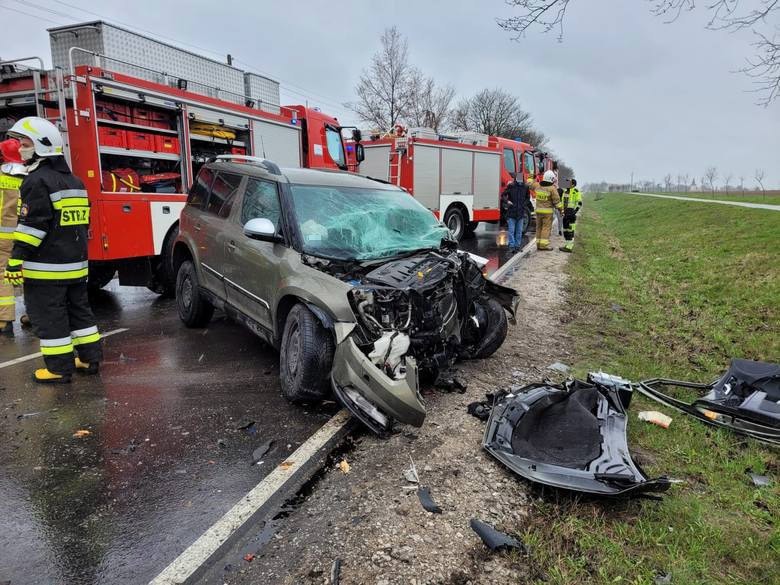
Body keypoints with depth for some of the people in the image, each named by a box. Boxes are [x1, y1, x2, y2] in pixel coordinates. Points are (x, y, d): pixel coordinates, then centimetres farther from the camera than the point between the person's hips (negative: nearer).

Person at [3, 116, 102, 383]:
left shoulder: (38, 181, -13)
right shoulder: (74, 181, 15)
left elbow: (31, 226, -19)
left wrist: (16, 261, -18)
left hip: (46, 267, -9)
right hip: (76, 262, 9)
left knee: (49, 318, -1)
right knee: (79, 310, 15)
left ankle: (59, 369, 4)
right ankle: (90, 359, 20)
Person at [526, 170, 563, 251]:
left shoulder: (537, 185, 2)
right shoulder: (552, 188, -13)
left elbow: (529, 182, 20)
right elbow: (556, 201, -10)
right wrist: (561, 209, 1)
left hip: (538, 210, 5)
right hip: (547, 211, -5)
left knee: (539, 227, 12)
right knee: (546, 227, -2)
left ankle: (538, 244, 14)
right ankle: (544, 244, -6)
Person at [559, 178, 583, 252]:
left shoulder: (575, 191, -10)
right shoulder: (566, 192, 16)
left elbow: (579, 203, -13)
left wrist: (574, 212, -19)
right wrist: (563, 211, 20)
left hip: (571, 215, -9)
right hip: (566, 214, 9)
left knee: (570, 230, -8)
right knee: (565, 229, 13)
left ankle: (569, 247, -6)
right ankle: (568, 244, 23)